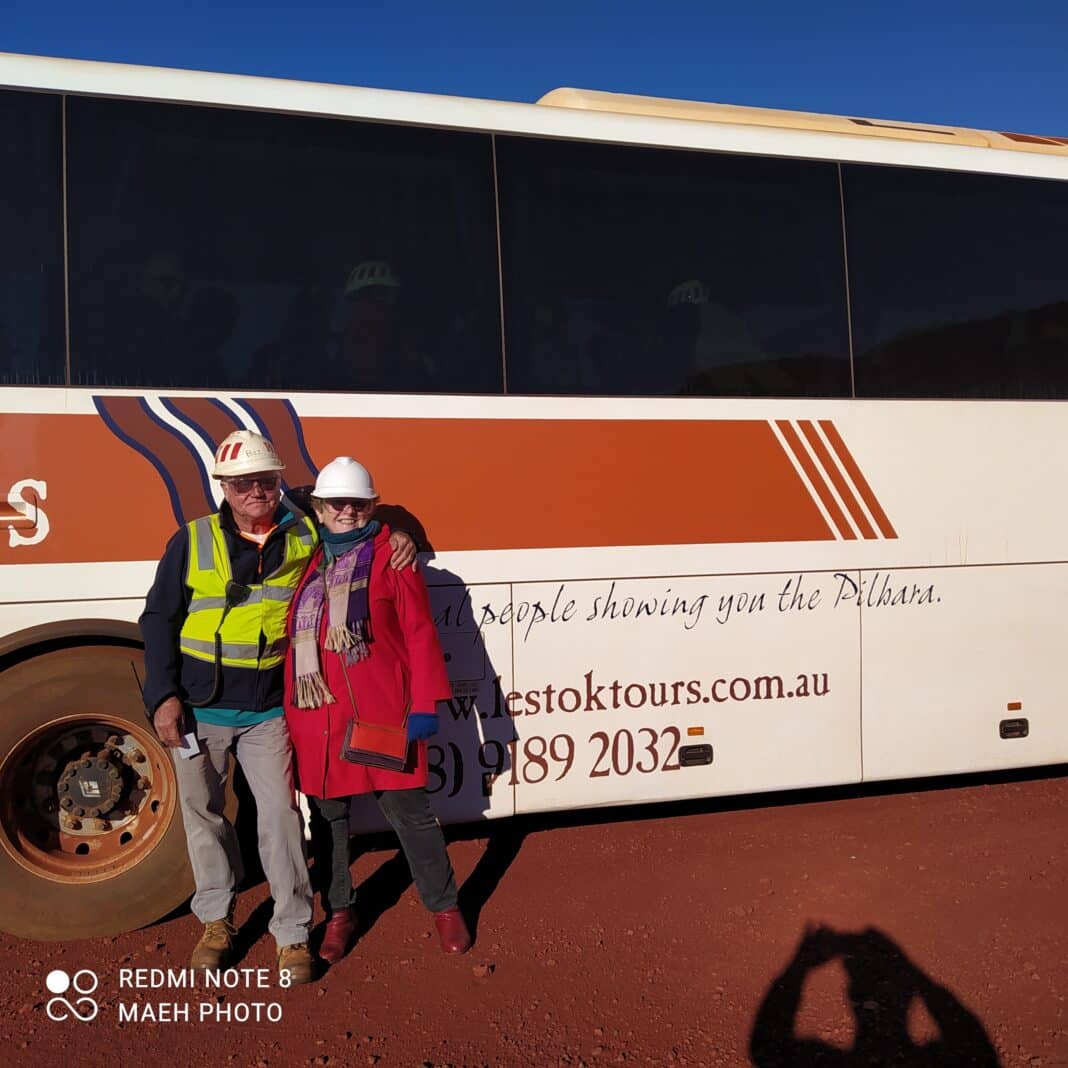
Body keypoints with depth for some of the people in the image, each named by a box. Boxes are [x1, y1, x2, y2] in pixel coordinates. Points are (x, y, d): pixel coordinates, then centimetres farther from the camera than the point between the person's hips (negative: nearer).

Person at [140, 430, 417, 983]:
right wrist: (163, 696, -6)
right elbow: (159, 619, 0)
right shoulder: (192, 542, -3)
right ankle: (215, 919, 34)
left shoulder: (305, 536, -1)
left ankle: (293, 934, 12)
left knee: (280, 816, -2)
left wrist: (396, 536, -6)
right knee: (203, 814, 14)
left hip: (267, 712, 0)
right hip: (198, 709, 1)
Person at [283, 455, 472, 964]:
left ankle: (444, 906, 23)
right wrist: (287, 709, 12)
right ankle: (340, 912, 32)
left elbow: (420, 634, -4)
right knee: (330, 815, 14)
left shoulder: (390, 555, -2)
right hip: (315, 715, 4)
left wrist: (424, 704, -8)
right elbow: (287, 635, 13)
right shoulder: (303, 560, 9)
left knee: (408, 809, 5)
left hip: (381, 712, -3)